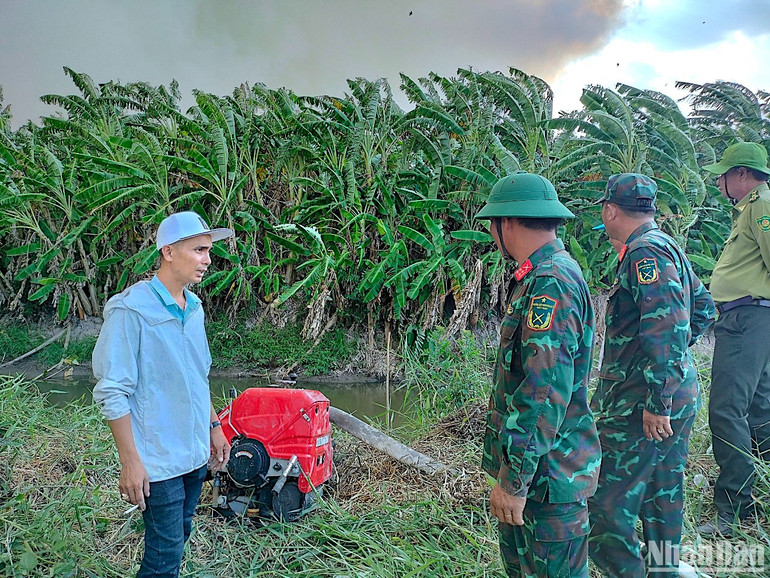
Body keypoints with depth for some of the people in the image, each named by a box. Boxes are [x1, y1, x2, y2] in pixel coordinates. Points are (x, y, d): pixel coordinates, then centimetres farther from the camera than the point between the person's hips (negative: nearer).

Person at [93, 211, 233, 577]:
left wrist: (214, 427, 16)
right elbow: (112, 393, -18)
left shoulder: (193, 307, 5)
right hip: (158, 460, -7)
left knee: (179, 537, 19)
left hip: (195, 452, 7)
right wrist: (130, 461, -19)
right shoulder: (131, 310, -18)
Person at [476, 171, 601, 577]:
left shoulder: (550, 284, -22)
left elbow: (546, 392, -27)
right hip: (530, 462, 10)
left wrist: (514, 480, -24)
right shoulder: (541, 276, 13)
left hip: (547, 473, -10)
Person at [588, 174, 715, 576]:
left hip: (642, 407, -10)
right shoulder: (668, 247, 14)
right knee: (662, 494, 21)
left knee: (607, 506, -5)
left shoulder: (646, 253, -17)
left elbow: (666, 328, -26)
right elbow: (702, 308, 23)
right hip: (679, 399, 10)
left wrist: (657, 403, -24)